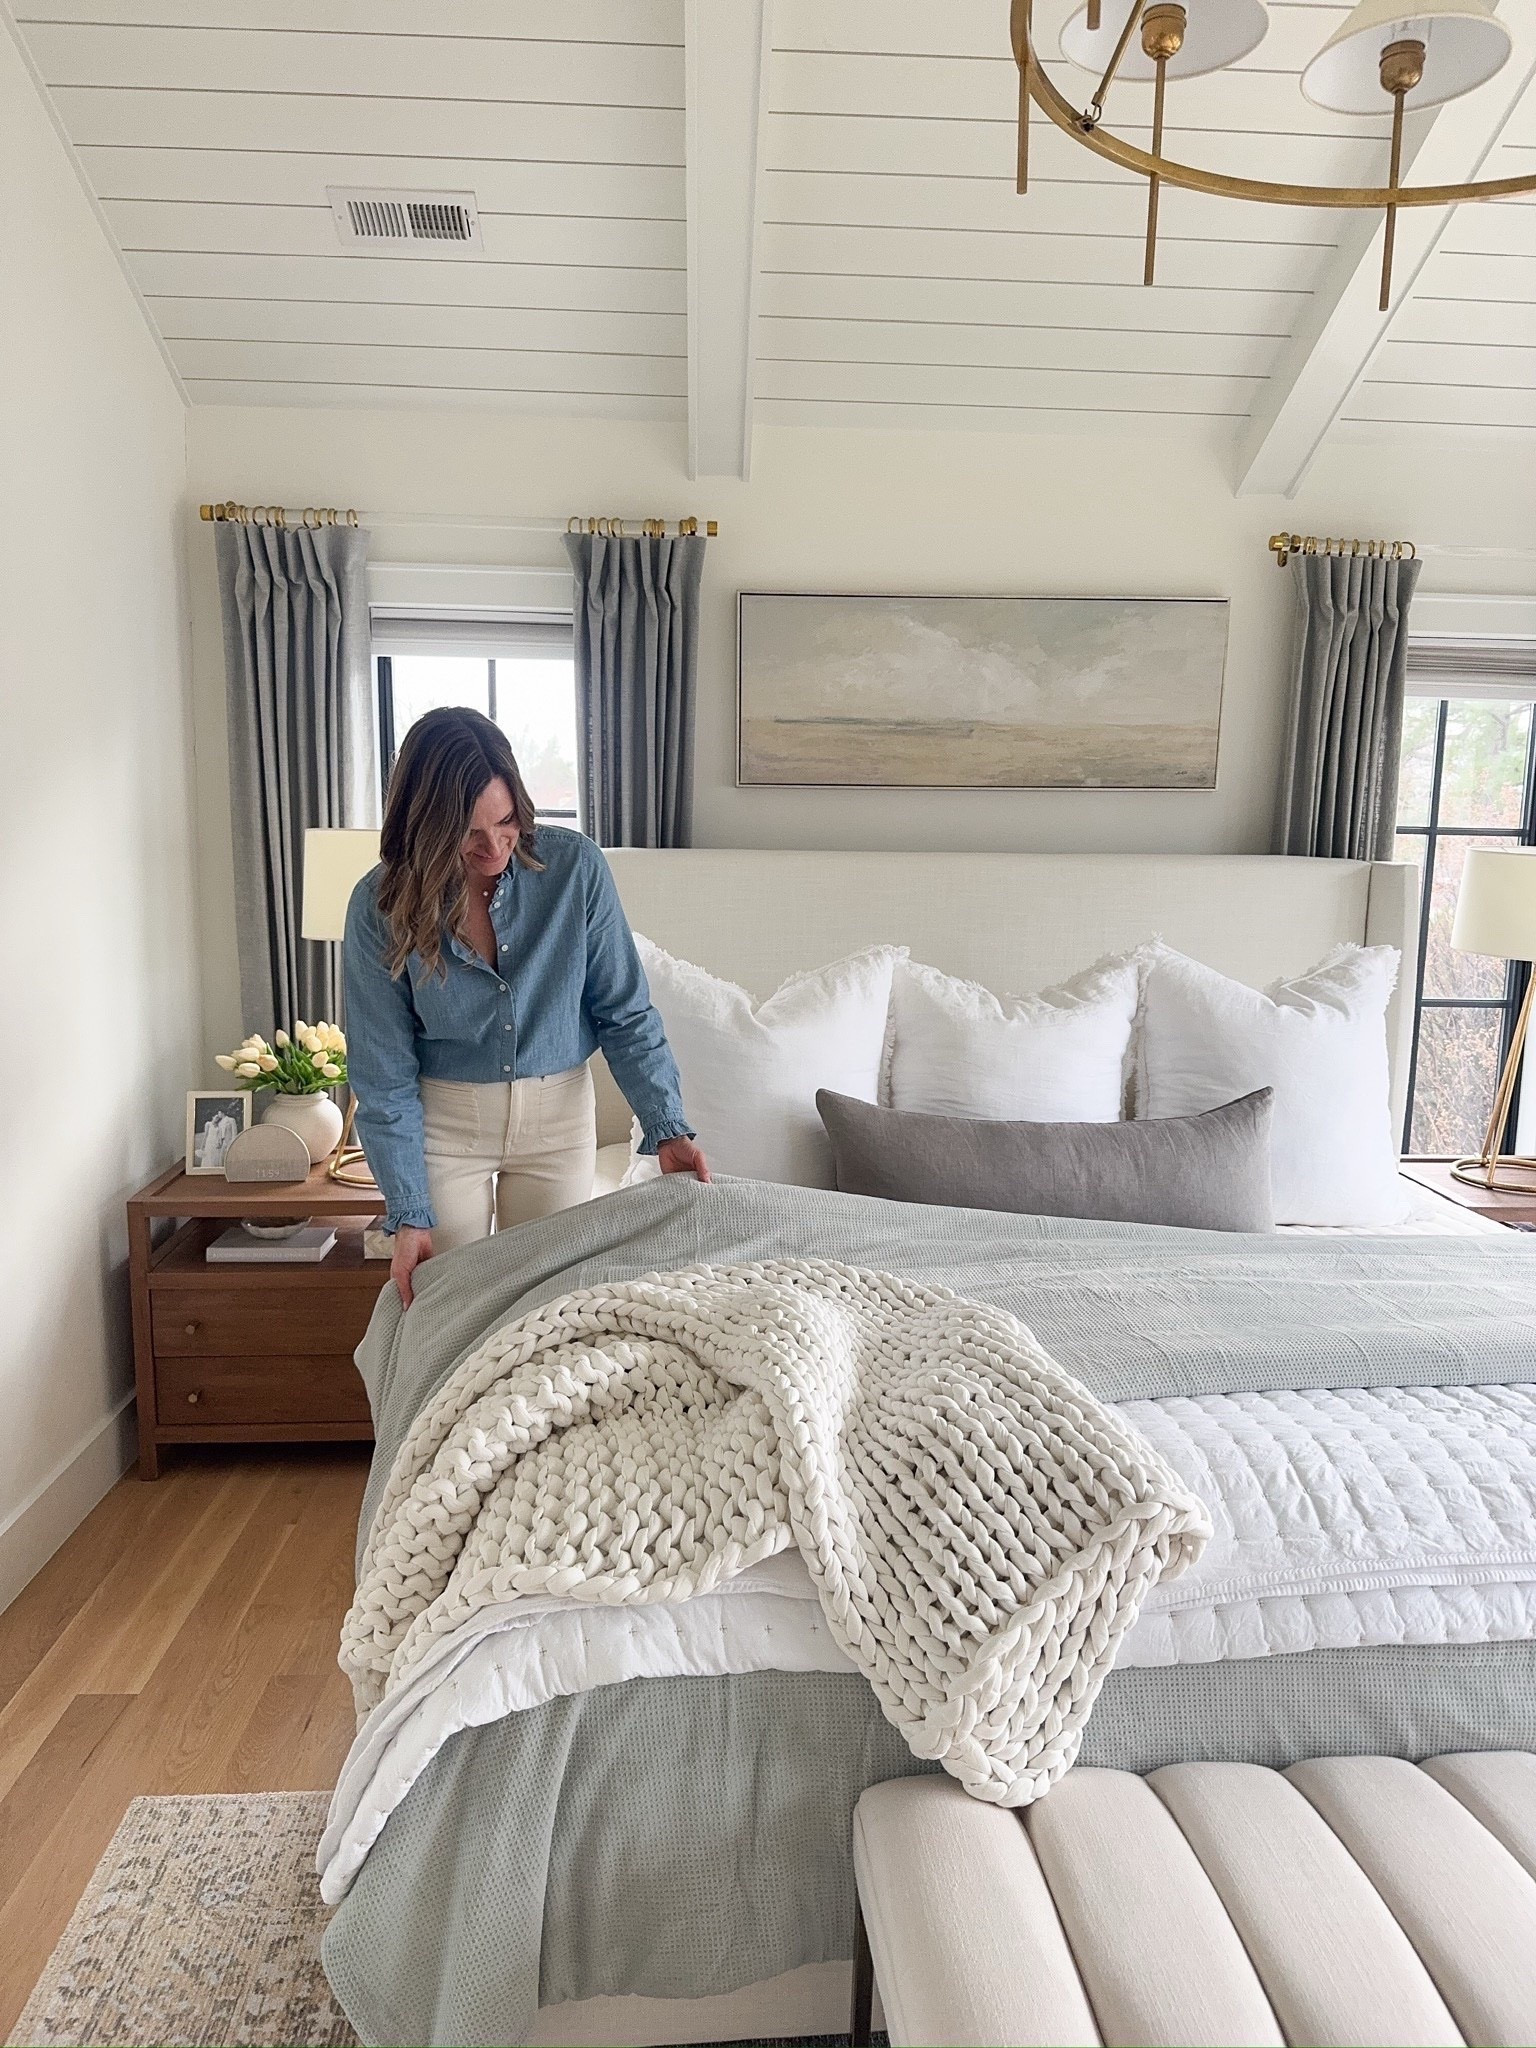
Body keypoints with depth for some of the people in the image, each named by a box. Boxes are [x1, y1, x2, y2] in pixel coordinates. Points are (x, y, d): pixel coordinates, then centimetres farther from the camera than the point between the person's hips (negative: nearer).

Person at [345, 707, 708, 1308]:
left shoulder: (574, 866, -17)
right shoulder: (381, 908, -17)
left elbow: (625, 1014, -9)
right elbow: (384, 1077, -12)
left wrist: (667, 1129, -18)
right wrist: (409, 1217, -15)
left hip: (559, 1116, 1)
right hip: (444, 1121, 0)